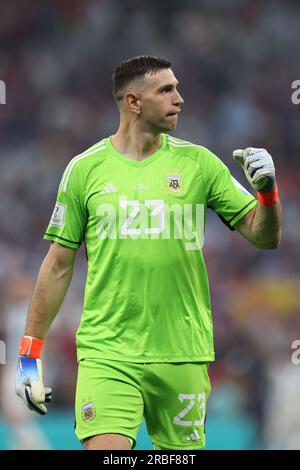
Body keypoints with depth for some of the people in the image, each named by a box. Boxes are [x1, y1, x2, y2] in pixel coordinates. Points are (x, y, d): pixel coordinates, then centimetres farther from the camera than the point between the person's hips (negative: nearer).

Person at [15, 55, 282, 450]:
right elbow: (59, 263, 8)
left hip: (182, 355, 2)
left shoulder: (199, 163, 5)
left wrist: (267, 189, -13)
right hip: (106, 353, -2)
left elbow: (265, 236, 7)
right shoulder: (85, 168, 3)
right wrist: (30, 350, 7)